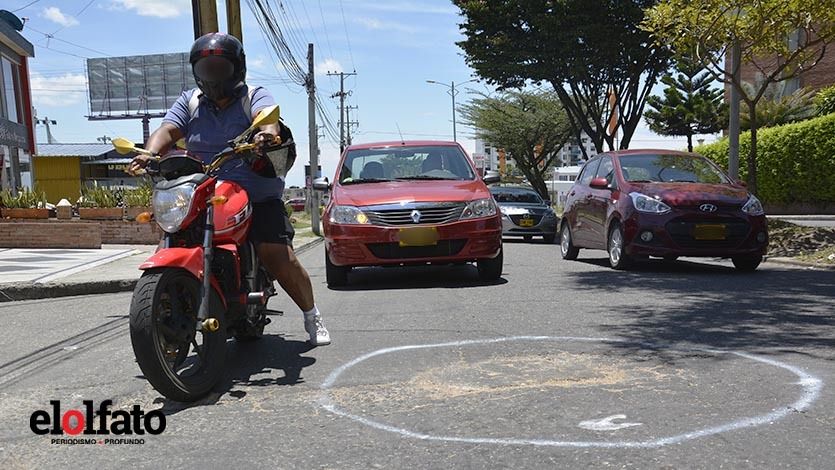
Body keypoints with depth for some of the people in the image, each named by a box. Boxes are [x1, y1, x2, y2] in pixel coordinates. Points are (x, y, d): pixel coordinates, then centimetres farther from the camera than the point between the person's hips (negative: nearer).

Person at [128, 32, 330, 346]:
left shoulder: (254, 97, 3)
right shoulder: (189, 102, 13)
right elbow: (167, 131, -2)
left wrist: (266, 132, -45)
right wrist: (150, 153, -26)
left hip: (259, 199, -3)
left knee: (280, 259, -17)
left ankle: (312, 315, 7)